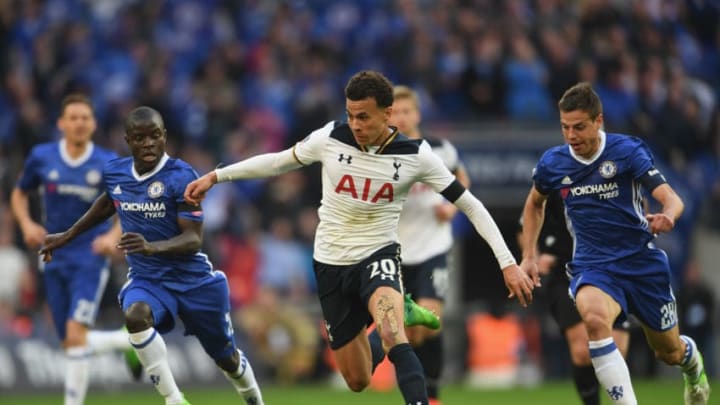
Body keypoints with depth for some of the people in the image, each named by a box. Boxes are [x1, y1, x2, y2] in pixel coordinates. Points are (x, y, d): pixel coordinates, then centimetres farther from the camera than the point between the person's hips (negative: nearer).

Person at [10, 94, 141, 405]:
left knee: (76, 335, -18)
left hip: (91, 257, -4)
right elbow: (19, 195, 14)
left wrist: (114, 235, -17)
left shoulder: (107, 163, -7)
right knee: (70, 343, 7)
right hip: (55, 259, 4)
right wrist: (27, 224, -5)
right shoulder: (41, 157, -1)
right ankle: (127, 340, 35)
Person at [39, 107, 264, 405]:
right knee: (135, 314, -34)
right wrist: (67, 236, 26)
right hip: (147, 278, 2)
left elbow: (193, 240, -23)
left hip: (193, 278, -2)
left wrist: (153, 247, -41)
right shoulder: (114, 173, -4)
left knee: (226, 357, 13)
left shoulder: (181, 176, -20)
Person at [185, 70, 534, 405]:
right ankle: (401, 315, 37)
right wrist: (214, 176, 6)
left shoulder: (414, 155, -13)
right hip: (331, 264, 3)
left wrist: (507, 263, -11)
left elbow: (470, 205, -6)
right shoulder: (330, 139, -10)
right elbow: (277, 162, 8)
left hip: (378, 256, -3)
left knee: (392, 336, -36)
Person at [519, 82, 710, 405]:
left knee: (669, 352, 15)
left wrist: (667, 217, -44)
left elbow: (671, 199, -21)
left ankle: (691, 358, 56)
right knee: (594, 317, -36)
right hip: (592, 266, 1)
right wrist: (529, 256, 13)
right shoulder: (552, 163, -4)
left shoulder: (628, 150, -13)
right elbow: (535, 203, 19)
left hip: (642, 261, 0)